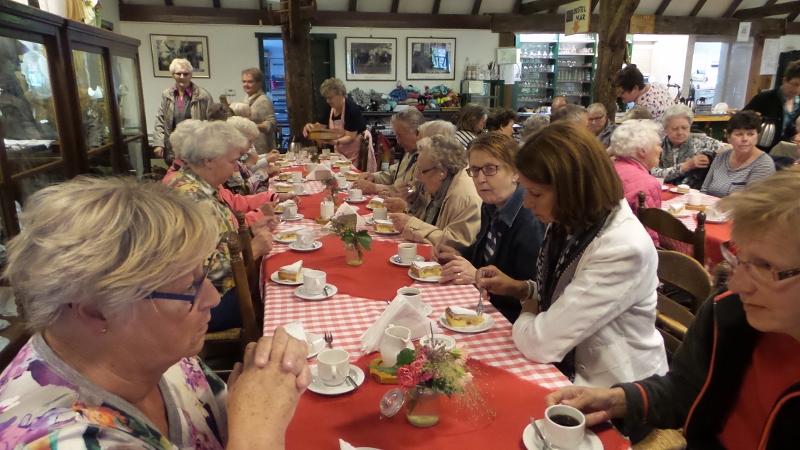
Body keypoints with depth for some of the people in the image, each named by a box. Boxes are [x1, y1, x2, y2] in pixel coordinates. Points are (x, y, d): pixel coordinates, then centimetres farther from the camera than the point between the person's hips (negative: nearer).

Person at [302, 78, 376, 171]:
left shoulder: (351, 108, -24)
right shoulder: (329, 108, -1)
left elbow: (350, 137, -26)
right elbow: (320, 126, 3)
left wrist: (335, 142, -43)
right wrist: (310, 126, -20)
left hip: (357, 146, -7)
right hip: (340, 149, 7)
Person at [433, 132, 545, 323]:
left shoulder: (531, 223, -22)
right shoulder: (490, 207, 2)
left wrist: (477, 277, -25)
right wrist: (460, 256, 4)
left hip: (508, 319, -7)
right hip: (485, 305, 7)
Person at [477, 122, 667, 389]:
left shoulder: (623, 250, -29)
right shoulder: (566, 225, -4)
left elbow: (541, 344, -28)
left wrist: (526, 314, -8)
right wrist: (521, 288, -3)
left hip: (610, 391, -6)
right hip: (567, 365, 7)